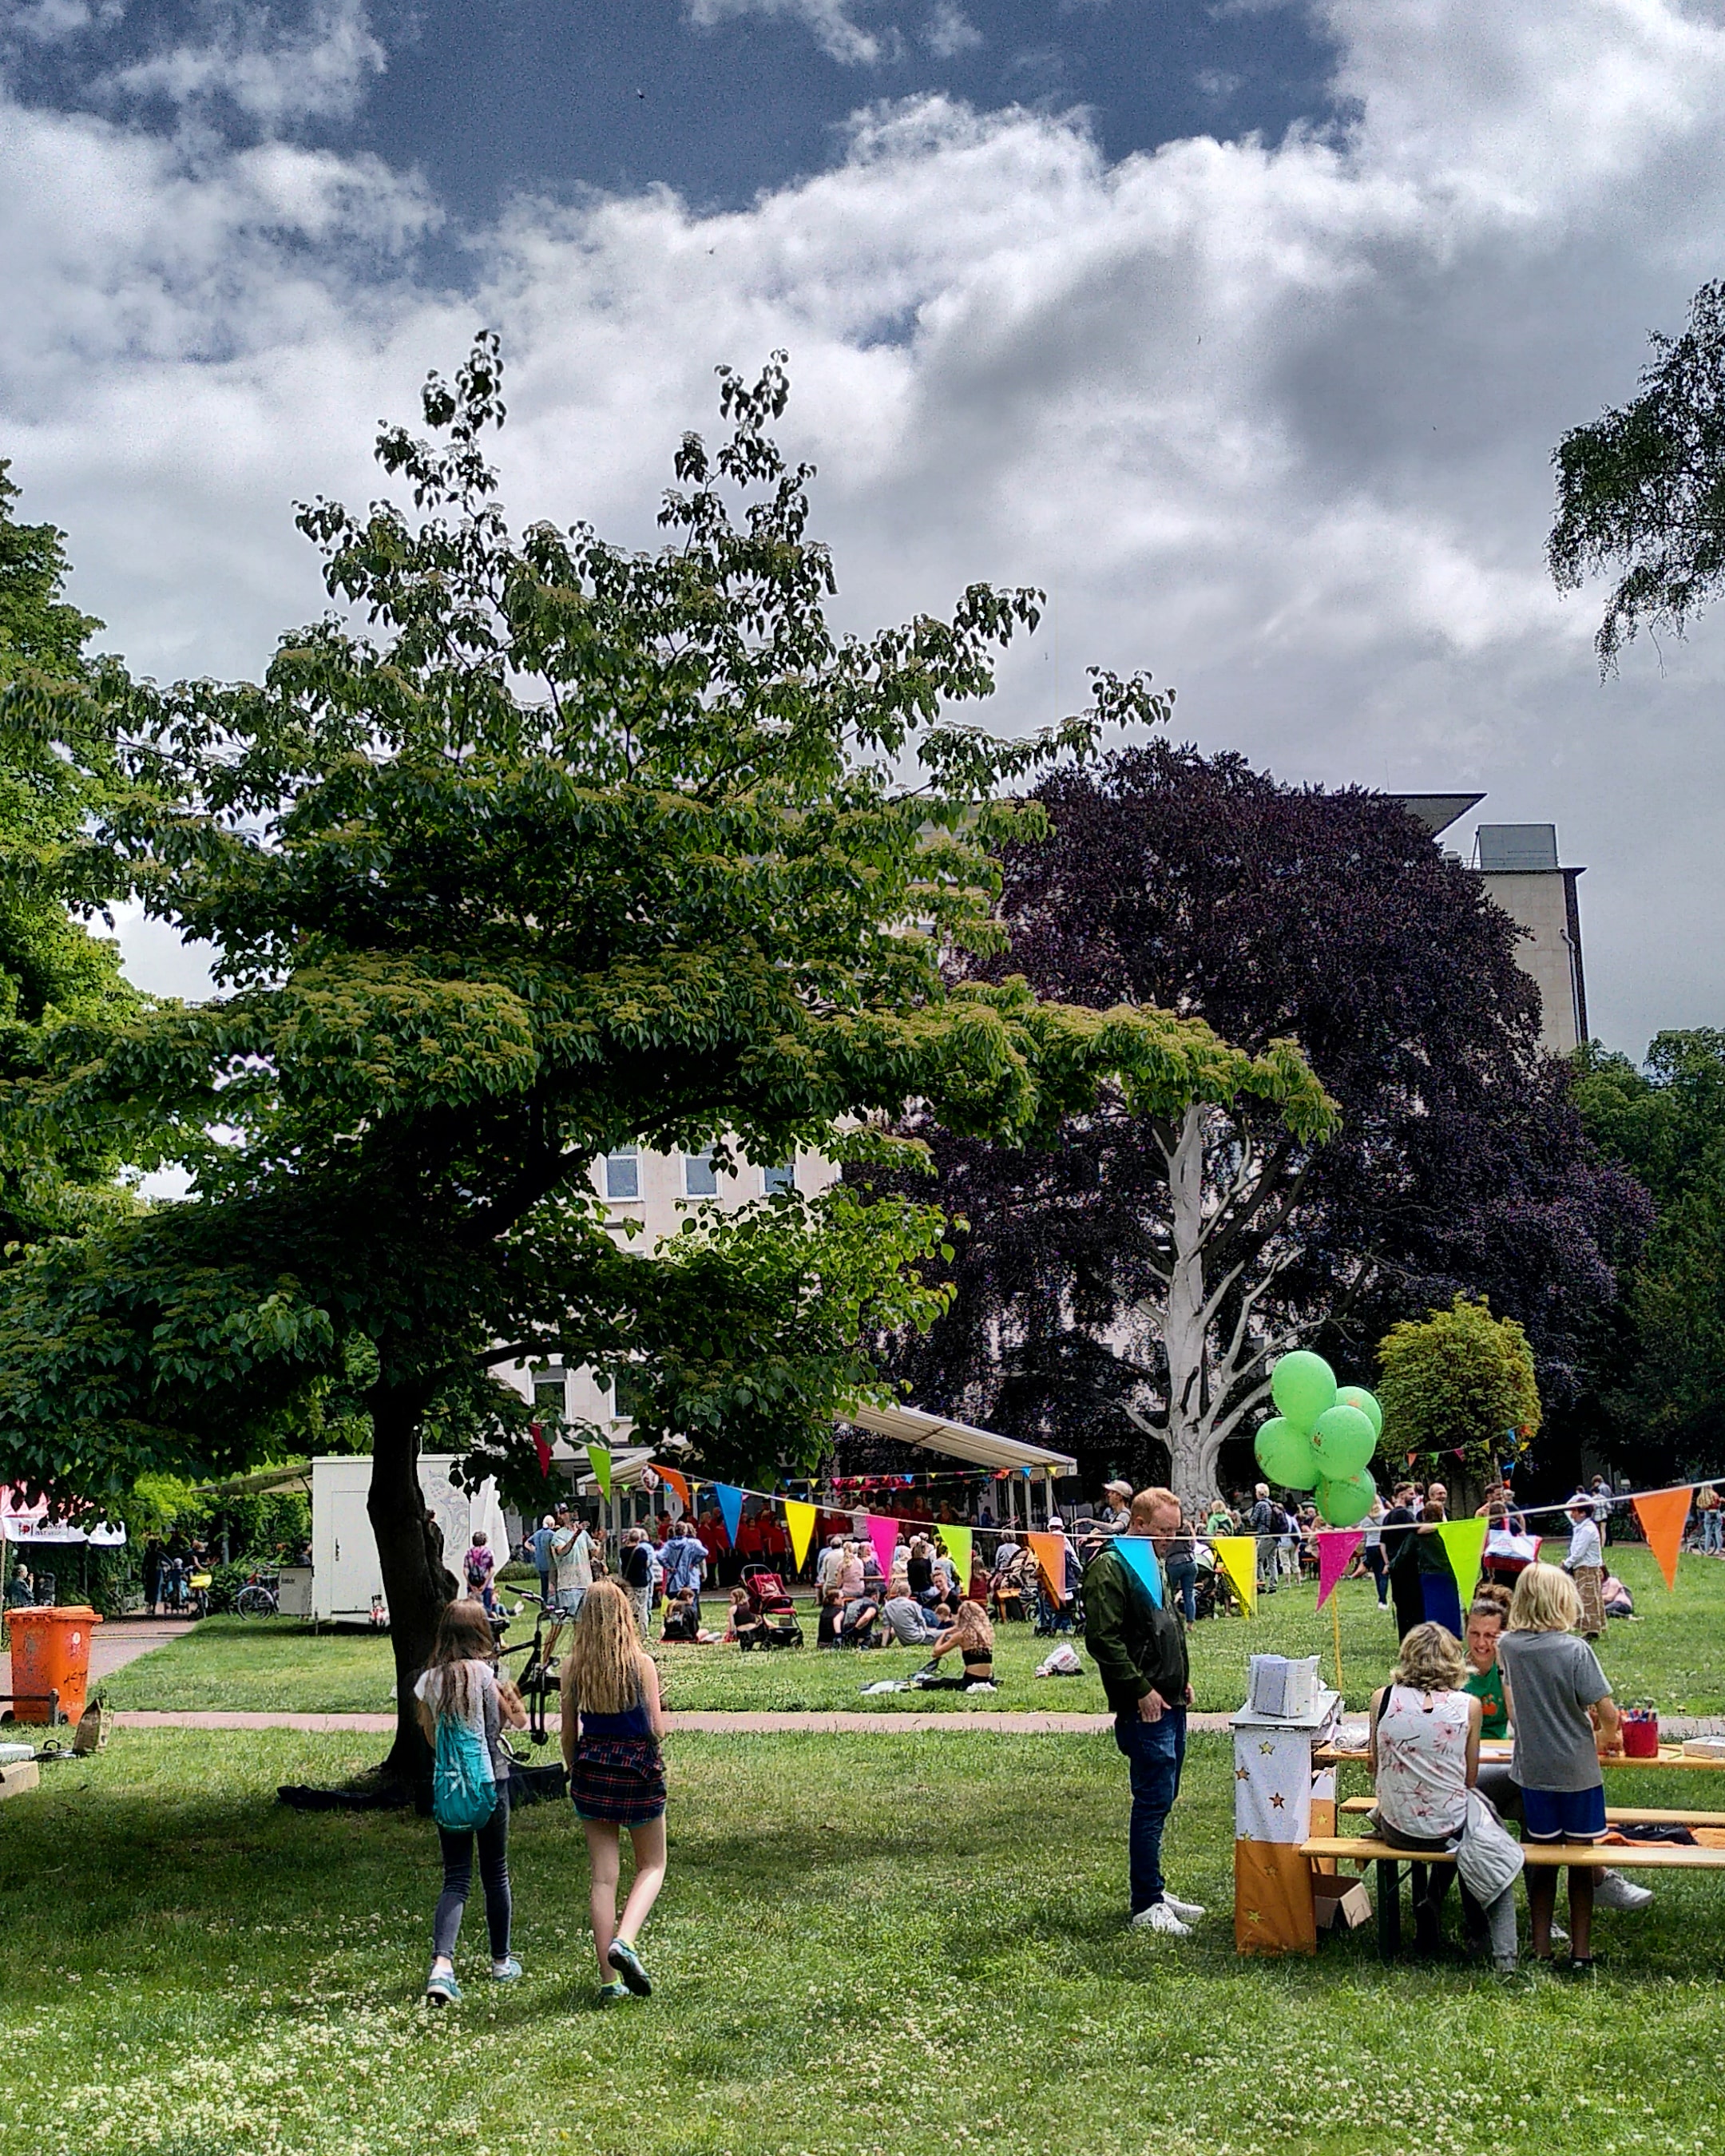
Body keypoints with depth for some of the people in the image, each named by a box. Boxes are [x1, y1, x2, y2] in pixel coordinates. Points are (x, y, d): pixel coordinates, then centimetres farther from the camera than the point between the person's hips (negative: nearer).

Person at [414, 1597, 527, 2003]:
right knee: (495, 1873, 14)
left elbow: (431, 1737, 10)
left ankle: (442, 1963, -16)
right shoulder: (488, 1674, -12)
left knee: (455, 1878, 4)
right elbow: (518, 1721, -1)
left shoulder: (429, 1680, -1)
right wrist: (507, 1688, 8)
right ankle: (501, 1961, 27)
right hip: (490, 1781, -2)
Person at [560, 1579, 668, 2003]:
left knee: (603, 1876, 9)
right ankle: (624, 1941, -9)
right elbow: (657, 1728, -9)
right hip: (639, 1772, -3)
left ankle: (609, 1980, 9)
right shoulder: (641, 1663, -11)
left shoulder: (572, 1665, -4)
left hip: (592, 1771, 3)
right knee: (652, 1866, 15)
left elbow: (569, 1731, 3)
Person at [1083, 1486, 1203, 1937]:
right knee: (1152, 1803, -6)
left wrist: (1180, 1678, 16)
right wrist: (1141, 1689, -19)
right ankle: (1146, 1906, 1)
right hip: (1144, 1709, -9)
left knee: (1160, 1801, 14)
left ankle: (1152, 1891, 24)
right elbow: (1102, 1638, -20)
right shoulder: (1110, 1567, -13)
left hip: (1170, 1703, 10)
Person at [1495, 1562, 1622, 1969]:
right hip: (1577, 1771, -3)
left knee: (1540, 1860, 14)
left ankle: (1541, 1948, 19)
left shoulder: (1508, 1647, -4)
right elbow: (1608, 1714, -17)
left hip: (1531, 1770, 3)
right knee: (1581, 1861, 10)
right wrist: (1603, 1739, 4)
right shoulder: (1575, 1650, -18)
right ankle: (1581, 1950, 17)